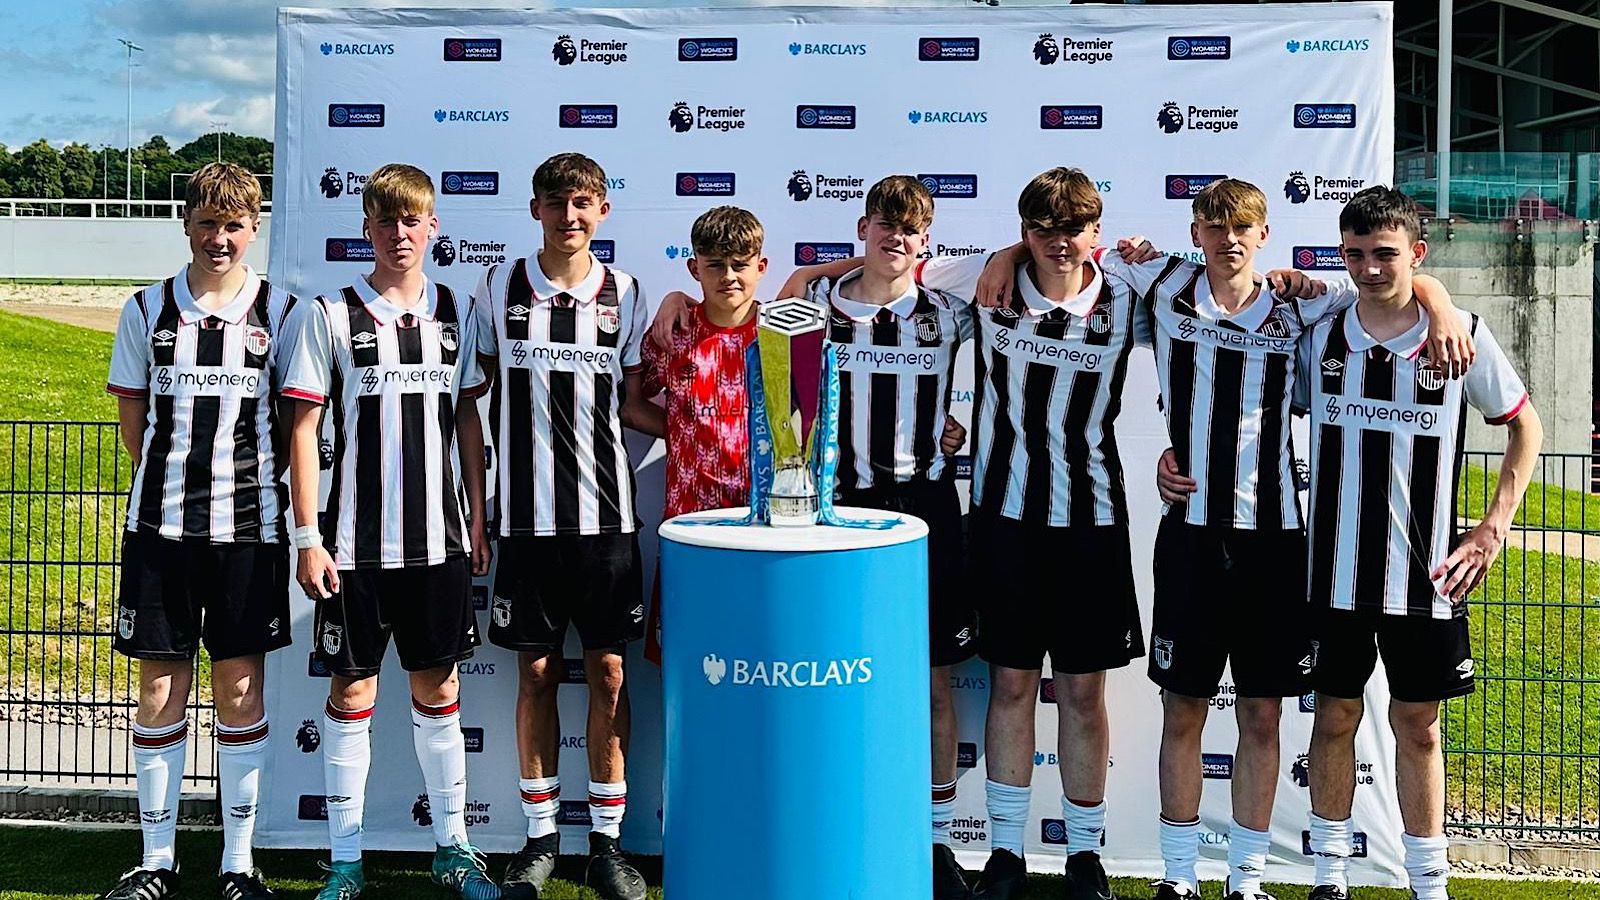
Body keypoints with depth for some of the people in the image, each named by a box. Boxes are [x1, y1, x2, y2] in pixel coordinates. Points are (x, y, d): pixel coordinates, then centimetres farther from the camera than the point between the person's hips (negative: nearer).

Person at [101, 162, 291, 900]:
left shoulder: (281, 312, 1)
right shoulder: (147, 311, 5)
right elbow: (133, 418, 11)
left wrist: (249, 483, 1)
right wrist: (175, 482, 6)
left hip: (248, 526, -1)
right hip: (161, 526, 1)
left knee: (241, 689, 5)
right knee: (160, 689, 4)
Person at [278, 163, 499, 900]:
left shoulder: (455, 313, 7)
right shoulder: (329, 316, -3)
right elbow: (303, 428, -3)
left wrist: (477, 520, 8)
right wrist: (308, 538, -8)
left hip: (440, 535, 3)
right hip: (355, 539, -2)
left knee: (439, 688, 10)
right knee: (352, 691, 4)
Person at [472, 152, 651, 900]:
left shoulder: (623, 295, 4)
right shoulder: (500, 288, 3)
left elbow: (632, 404, 9)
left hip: (605, 513, 0)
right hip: (526, 512, 0)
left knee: (607, 672, 3)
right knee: (536, 673, 7)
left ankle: (607, 840, 14)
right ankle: (540, 838, 19)